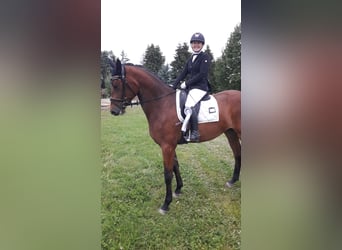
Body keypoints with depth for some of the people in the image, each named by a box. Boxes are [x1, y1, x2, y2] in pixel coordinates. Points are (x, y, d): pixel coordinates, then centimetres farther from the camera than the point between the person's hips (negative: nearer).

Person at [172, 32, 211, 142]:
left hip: (201, 87, -9)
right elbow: (183, 73, 14)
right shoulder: (191, 59, 19)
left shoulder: (205, 57, -3)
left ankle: (195, 133, -28)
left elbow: (202, 74, -14)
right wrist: (173, 85, 1)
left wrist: (186, 83, -15)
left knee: (189, 105, -32)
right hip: (191, 87, 9)